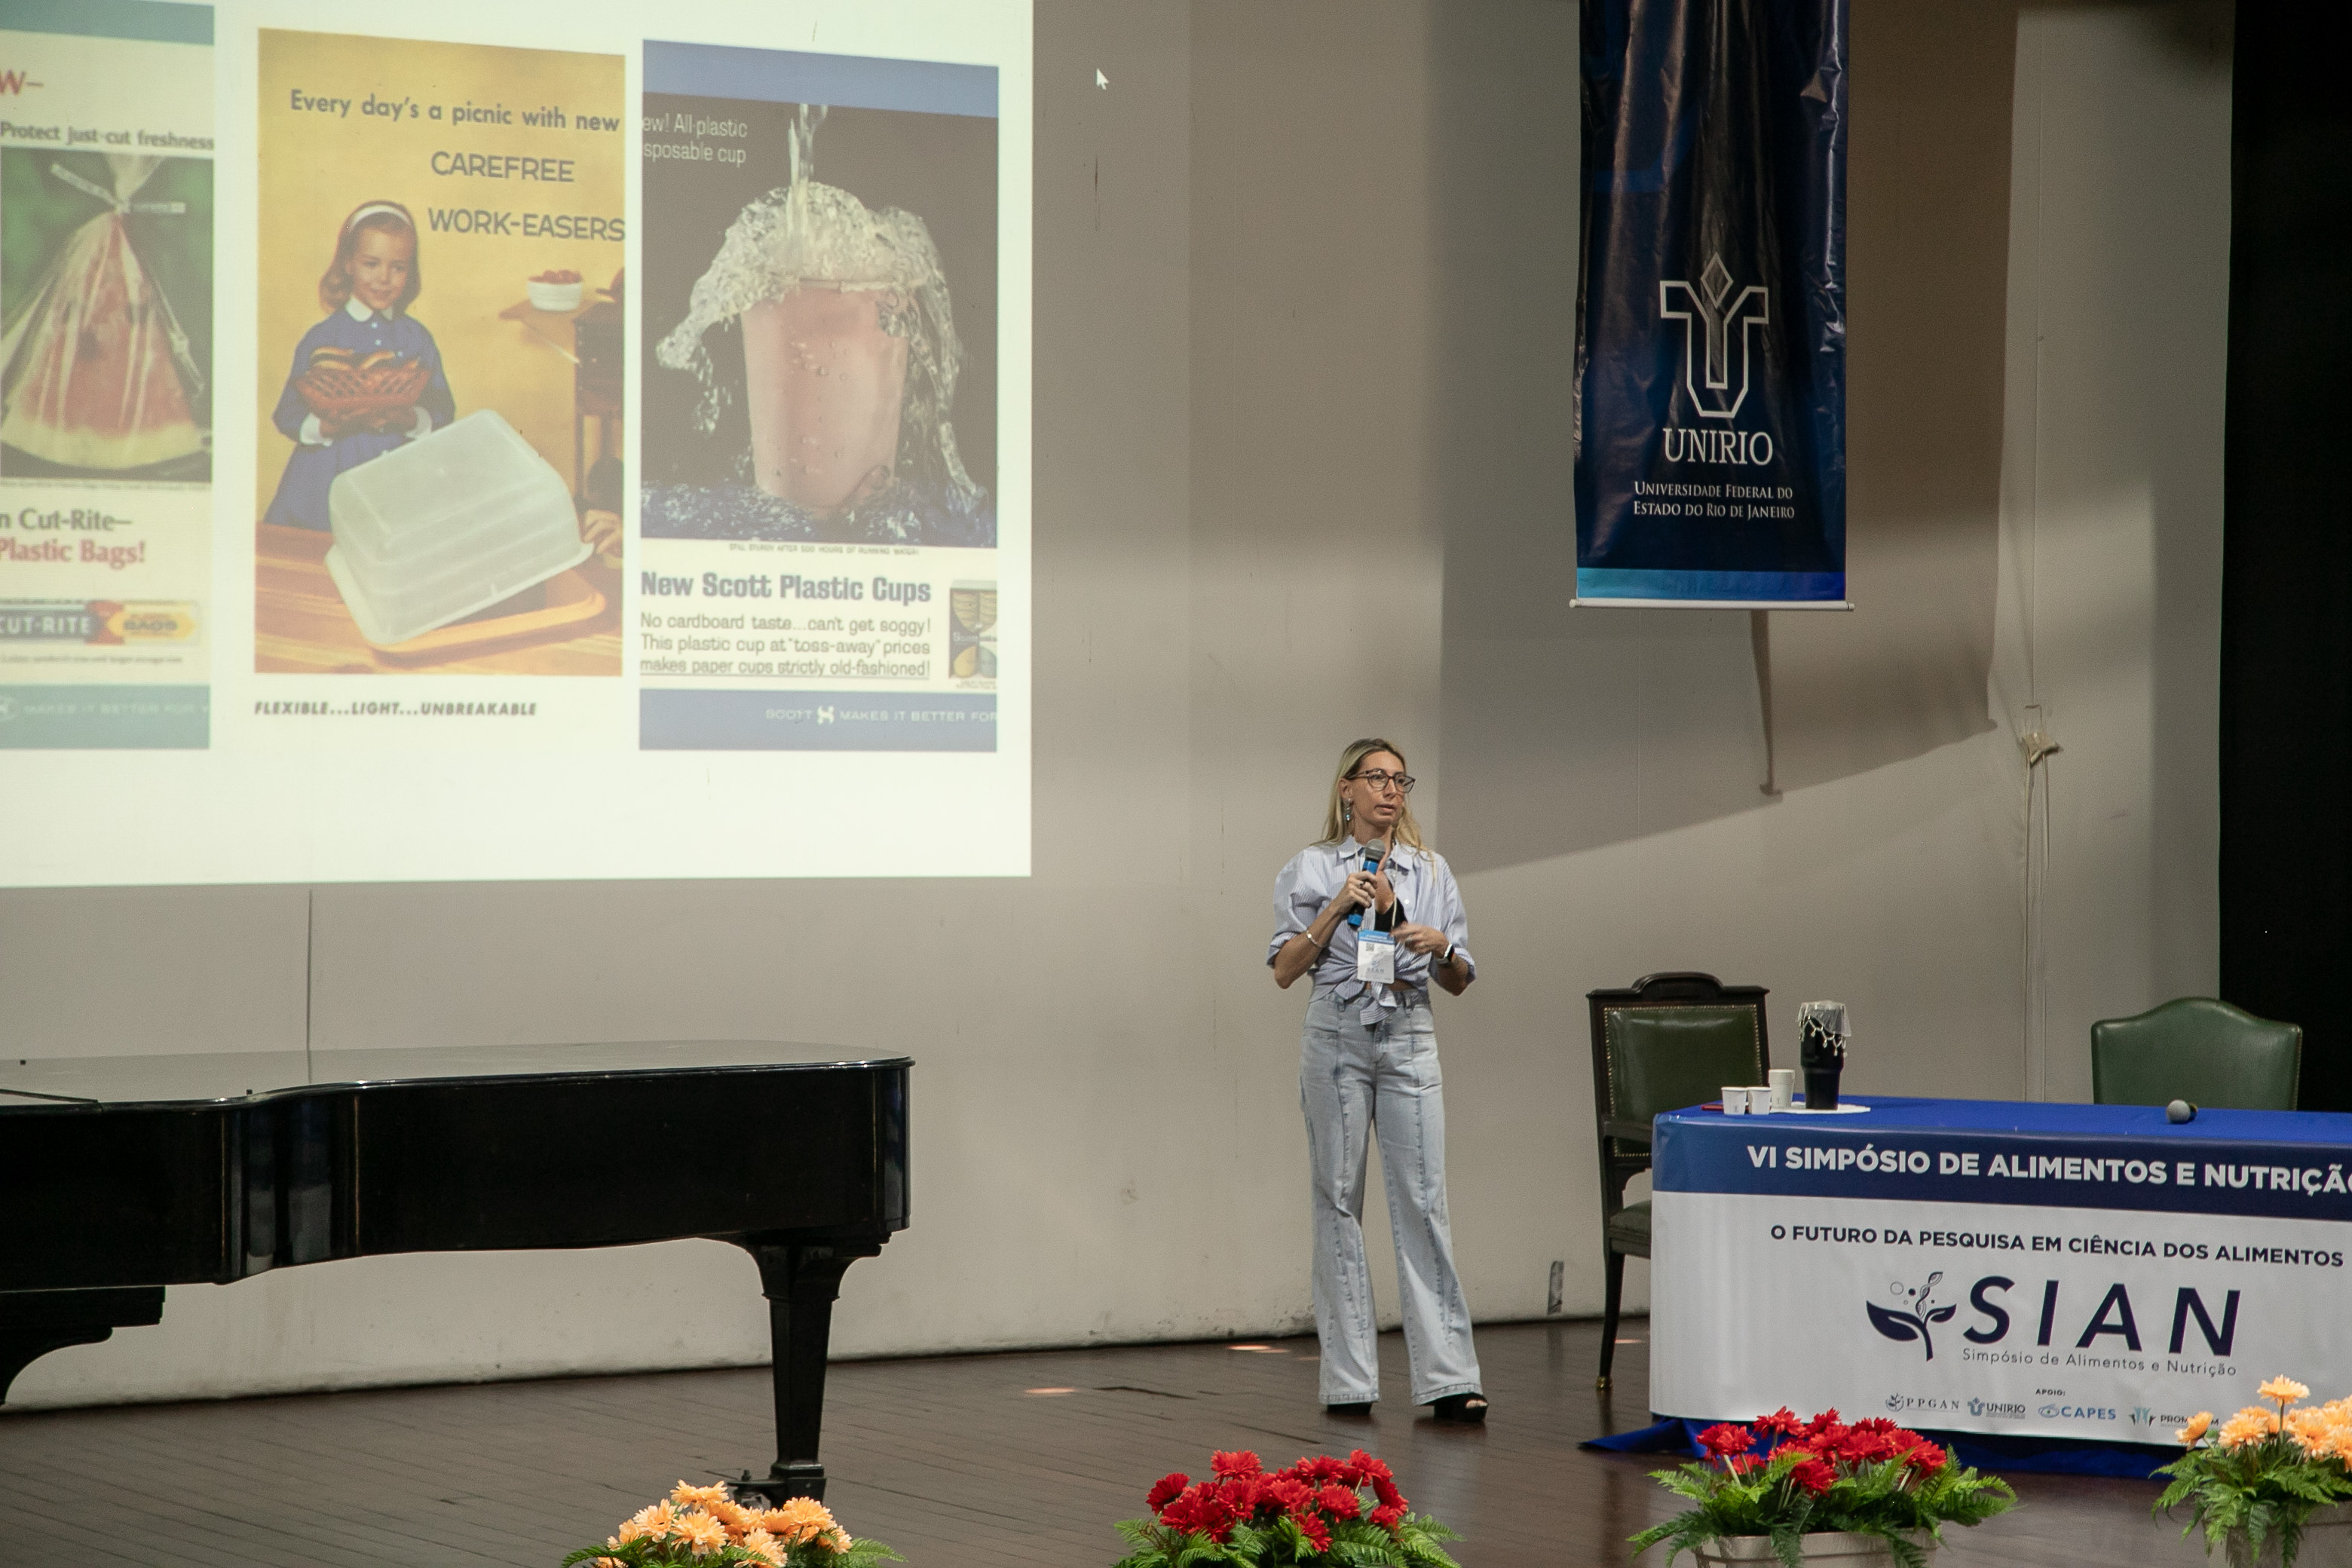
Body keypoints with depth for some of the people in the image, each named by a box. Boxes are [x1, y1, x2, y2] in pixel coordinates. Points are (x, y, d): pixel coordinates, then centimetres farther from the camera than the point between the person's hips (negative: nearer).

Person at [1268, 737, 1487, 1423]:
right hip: (1337, 1036, -1)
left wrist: (1440, 947, -9)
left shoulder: (1431, 871, 12)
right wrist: (1335, 910, -10)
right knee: (1339, 1199, -1)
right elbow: (1284, 970, 1)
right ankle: (1349, 1379, 3)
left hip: (1409, 1038, 1)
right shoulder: (1310, 869, 6)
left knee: (1423, 1199, -6)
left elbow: (1459, 981, 13)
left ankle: (1449, 1378, -7)